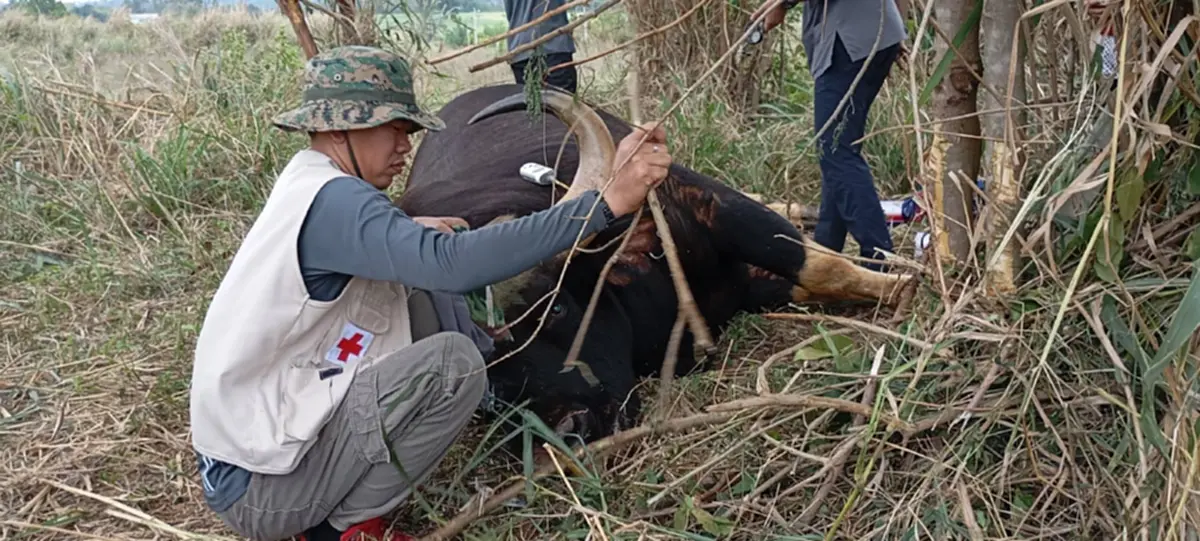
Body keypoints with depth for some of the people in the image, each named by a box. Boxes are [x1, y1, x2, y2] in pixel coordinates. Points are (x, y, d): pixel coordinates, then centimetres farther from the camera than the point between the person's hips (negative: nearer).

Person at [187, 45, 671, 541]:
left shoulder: (309, 184, 8)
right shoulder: (330, 201, -22)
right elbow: (450, 264, -37)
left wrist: (406, 232, 10)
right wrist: (606, 202, -39)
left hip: (268, 428, 9)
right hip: (257, 485, -9)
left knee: (425, 296, 5)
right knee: (453, 362, -23)